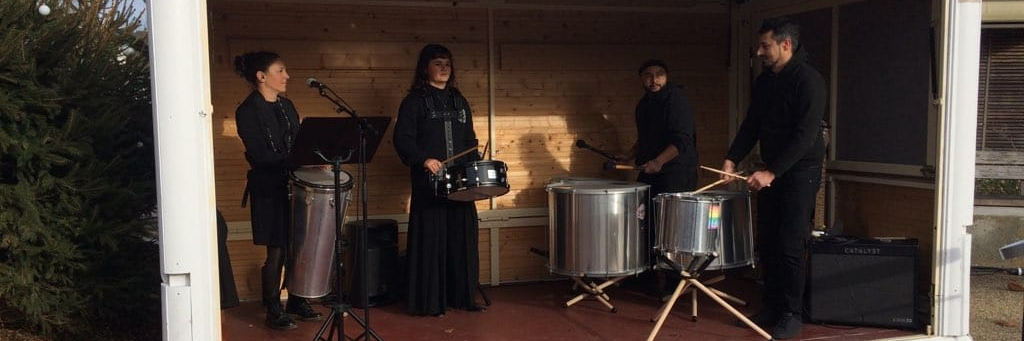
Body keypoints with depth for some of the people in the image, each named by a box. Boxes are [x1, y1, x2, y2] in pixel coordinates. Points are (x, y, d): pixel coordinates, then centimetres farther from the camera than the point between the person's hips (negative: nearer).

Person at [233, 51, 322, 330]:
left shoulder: (286, 106, 13)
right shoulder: (248, 111, -10)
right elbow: (259, 156, -18)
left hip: (295, 185, 6)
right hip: (269, 190, -6)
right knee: (277, 252, 0)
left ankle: (297, 302, 25)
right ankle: (273, 311, 13)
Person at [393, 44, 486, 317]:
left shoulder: (459, 101, 17)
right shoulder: (415, 100, 0)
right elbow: (402, 138, -8)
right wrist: (423, 159, -22)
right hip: (429, 182, -5)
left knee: (462, 237, 6)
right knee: (431, 238, -3)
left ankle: (463, 296, 17)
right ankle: (429, 301, 5)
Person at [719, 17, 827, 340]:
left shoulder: (808, 81, -15)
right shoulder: (763, 82, 9)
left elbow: (805, 136, -21)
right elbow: (751, 126, 12)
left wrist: (772, 172, -25)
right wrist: (732, 159, -2)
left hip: (801, 171, -7)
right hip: (770, 172, 7)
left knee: (790, 246, -6)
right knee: (766, 242, 9)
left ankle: (792, 314, 6)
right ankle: (772, 305, 21)